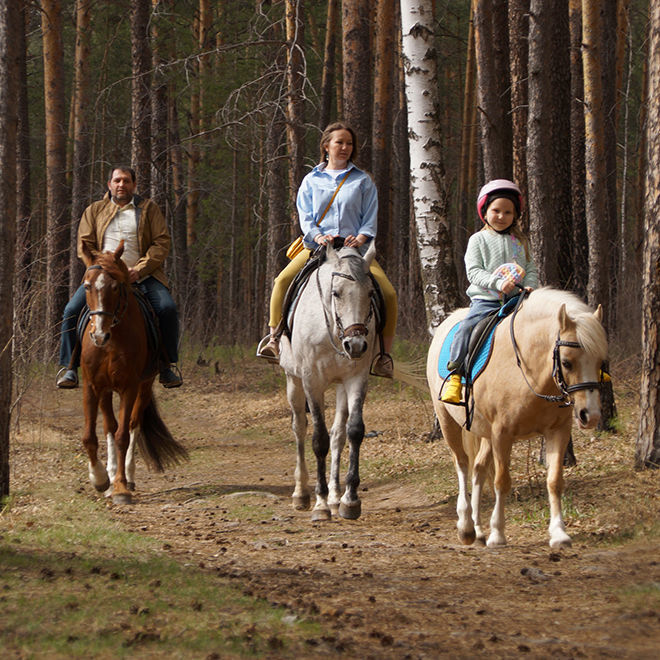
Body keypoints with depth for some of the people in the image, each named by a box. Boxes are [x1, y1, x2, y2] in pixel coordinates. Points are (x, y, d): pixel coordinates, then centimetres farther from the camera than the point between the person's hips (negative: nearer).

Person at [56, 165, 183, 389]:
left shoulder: (149, 209, 12)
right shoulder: (94, 211, 16)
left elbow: (162, 242, 3)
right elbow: (85, 246, 10)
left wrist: (139, 269, -11)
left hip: (142, 276, -1)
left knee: (167, 308, -25)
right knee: (72, 310, -20)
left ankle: (168, 365, -11)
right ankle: (69, 366, -10)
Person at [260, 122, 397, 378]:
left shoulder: (363, 181, 13)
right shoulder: (312, 181, 14)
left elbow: (370, 219, 7)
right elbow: (305, 216, 5)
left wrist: (360, 238, -13)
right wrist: (318, 236, -14)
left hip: (355, 248, 0)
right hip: (317, 247, 0)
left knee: (388, 292, -21)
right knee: (283, 281, -26)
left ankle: (384, 354, -12)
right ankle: (275, 339, -15)